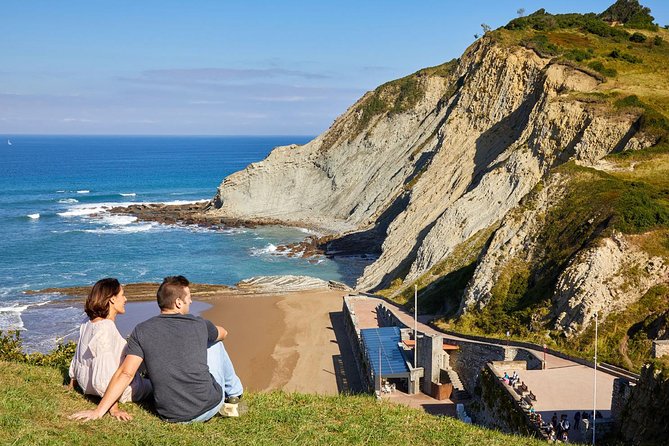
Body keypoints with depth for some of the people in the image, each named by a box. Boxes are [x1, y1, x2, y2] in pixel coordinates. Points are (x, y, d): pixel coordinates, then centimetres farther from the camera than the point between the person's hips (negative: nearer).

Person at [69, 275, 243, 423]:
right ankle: (233, 397, 37)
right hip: (208, 407, -1)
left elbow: (125, 374, -11)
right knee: (215, 343, 24)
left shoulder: (142, 331, -4)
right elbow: (223, 332, 20)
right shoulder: (199, 325, -3)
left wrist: (98, 411, -7)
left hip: (169, 415, 1)